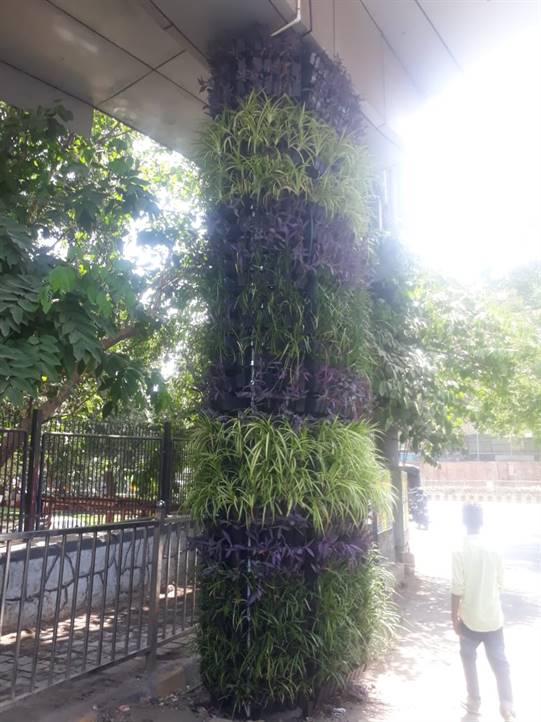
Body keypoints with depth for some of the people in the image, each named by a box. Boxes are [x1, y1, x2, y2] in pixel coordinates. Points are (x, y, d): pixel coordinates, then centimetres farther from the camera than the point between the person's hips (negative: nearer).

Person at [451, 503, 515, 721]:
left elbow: (457, 590, -17)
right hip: (494, 617, 3)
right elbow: (499, 583, 5)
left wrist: (454, 617, -5)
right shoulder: (493, 549, -6)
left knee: (468, 657, 19)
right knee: (499, 660, 16)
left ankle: (474, 702, 26)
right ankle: (507, 704, 8)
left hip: (471, 618, -3)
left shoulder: (460, 552, -19)